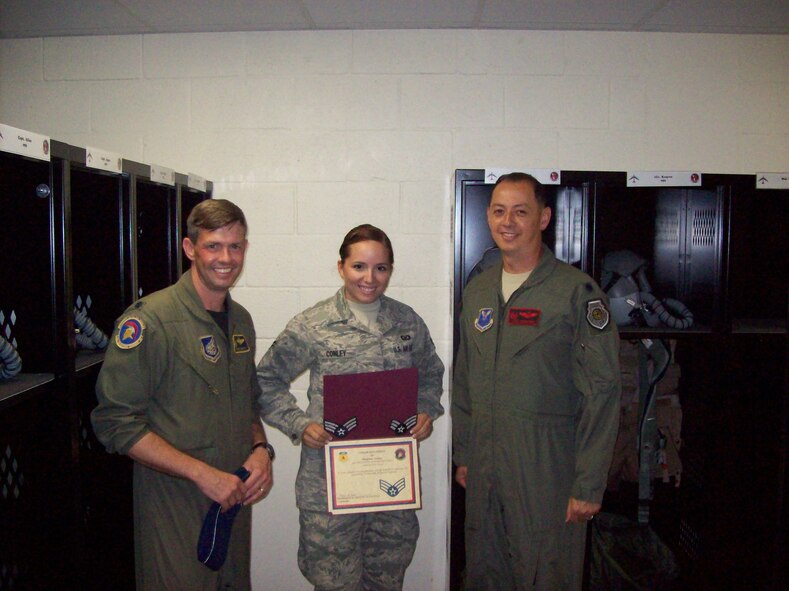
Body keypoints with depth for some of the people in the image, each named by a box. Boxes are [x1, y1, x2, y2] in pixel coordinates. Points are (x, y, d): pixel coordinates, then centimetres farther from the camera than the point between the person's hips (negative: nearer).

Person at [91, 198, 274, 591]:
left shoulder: (241, 320, 7)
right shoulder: (150, 320, -16)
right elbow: (115, 423, -19)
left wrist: (259, 449, -2)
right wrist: (201, 473, -21)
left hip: (235, 498, 7)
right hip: (175, 505, -7)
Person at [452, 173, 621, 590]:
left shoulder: (577, 291, -10)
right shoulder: (477, 291, 9)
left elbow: (602, 393, -12)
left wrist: (589, 484, -13)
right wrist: (463, 454, 14)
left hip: (548, 473, -5)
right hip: (484, 471, 6)